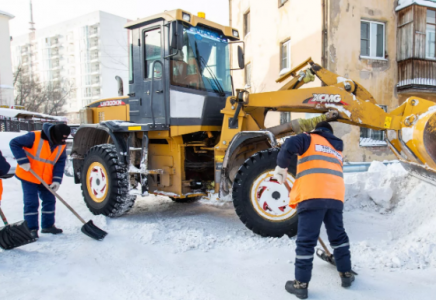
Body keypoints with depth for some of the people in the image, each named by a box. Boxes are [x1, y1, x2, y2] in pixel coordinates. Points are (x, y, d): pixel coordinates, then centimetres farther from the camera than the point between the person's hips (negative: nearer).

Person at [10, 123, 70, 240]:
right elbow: (14, 143, -18)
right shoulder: (35, 137, -22)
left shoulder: (61, 146, -4)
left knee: (49, 200, 9)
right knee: (31, 202, -5)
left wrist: (57, 180, -15)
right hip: (28, 176, -5)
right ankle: (31, 229, 7)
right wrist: (23, 161, -24)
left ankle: (48, 225, 24)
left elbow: (60, 163, -4)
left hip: (46, 179, 6)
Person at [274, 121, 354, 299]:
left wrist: (281, 168, 8)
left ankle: (301, 284, 5)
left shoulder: (309, 139, 14)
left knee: (306, 240, -1)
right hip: (336, 196, 6)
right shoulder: (337, 149, 32)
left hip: (313, 196, -6)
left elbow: (289, 146, -8)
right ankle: (346, 274, 33)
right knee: (338, 236, 22)